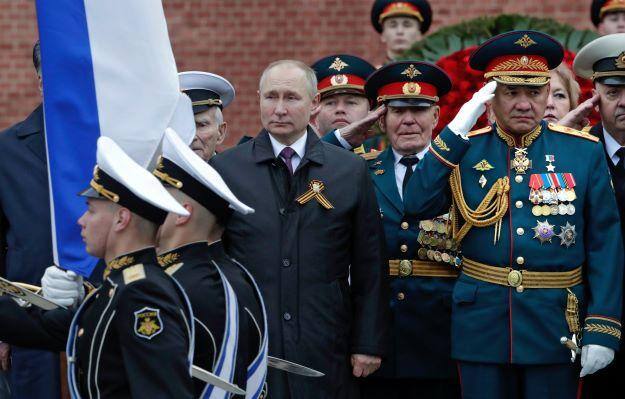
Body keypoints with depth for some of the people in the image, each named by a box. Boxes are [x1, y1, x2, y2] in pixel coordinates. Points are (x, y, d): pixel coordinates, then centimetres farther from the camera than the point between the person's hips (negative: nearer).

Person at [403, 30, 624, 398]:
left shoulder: (584, 151, 1)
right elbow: (417, 204, -10)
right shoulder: (464, 148, 5)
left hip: (556, 326, -1)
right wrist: (456, 131, -13)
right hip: (482, 323, 1)